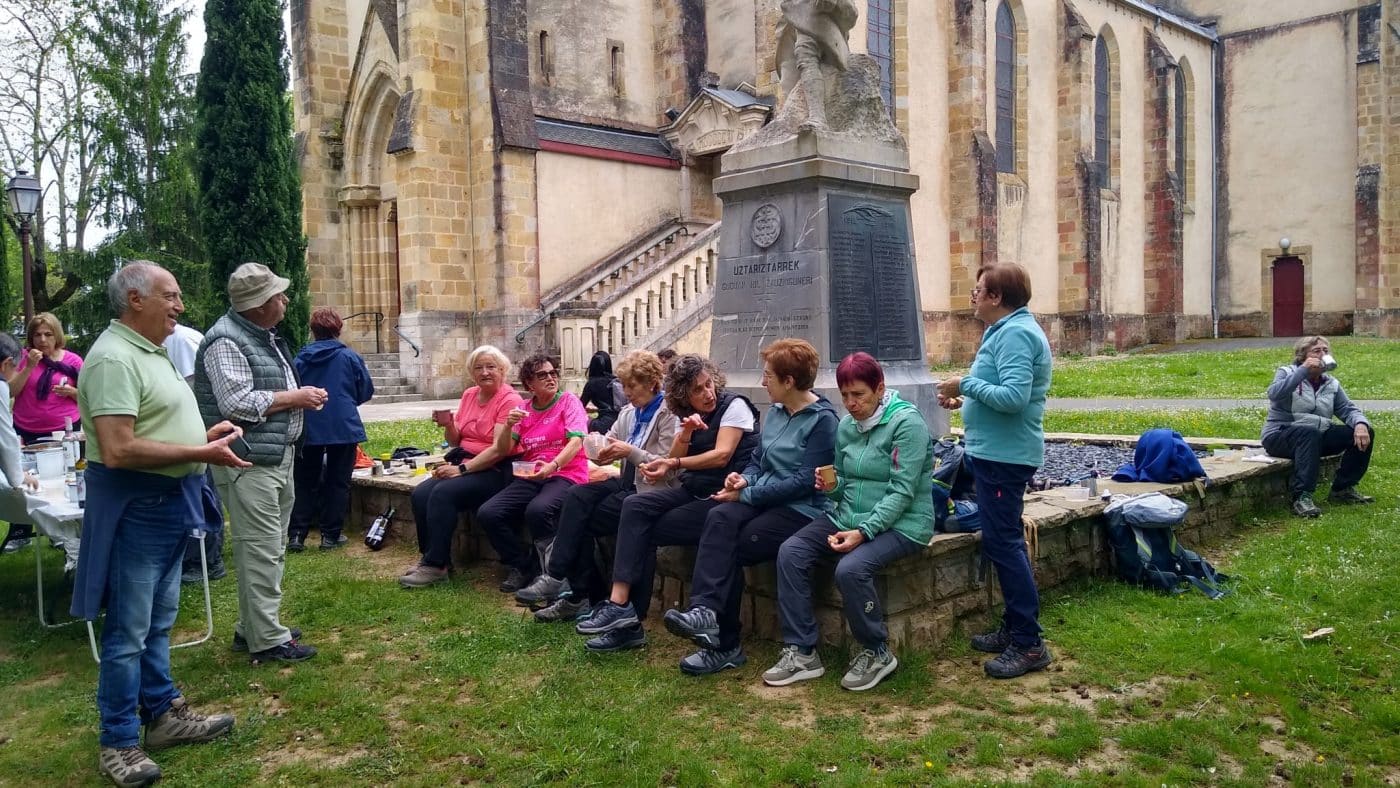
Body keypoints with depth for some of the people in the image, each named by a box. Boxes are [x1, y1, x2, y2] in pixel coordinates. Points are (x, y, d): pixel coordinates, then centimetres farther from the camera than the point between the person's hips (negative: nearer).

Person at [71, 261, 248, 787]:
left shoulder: (148, 351, 13)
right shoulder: (114, 358, -20)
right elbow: (118, 451, -28)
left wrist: (203, 433, 8)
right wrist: (201, 454, -23)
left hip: (167, 503, 10)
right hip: (135, 507, -10)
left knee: (158, 621, 19)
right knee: (128, 630, 1)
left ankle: (163, 713, 32)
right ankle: (118, 742, 14)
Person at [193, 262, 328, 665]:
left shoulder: (264, 335, 16)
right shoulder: (226, 341, -15)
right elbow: (236, 403, -24)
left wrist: (302, 396, 6)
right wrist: (295, 398, -15)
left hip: (277, 458, 10)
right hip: (249, 463, -10)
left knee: (270, 549, 16)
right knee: (261, 550, -6)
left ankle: (252, 627, 27)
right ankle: (267, 640, 1)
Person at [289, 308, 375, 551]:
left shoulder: (300, 359, 0)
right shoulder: (350, 357, -5)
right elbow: (366, 392, 1)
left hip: (308, 429, 2)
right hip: (344, 428, -2)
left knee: (305, 482, 12)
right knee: (337, 482, 8)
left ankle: (296, 534, 7)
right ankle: (331, 535, 10)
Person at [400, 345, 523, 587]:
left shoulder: (510, 400, -9)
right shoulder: (469, 395, 13)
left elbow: (499, 450, -17)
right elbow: (455, 441, 17)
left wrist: (461, 469, -19)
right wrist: (447, 425, -5)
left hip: (494, 470, -7)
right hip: (462, 463, 7)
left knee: (443, 494, -27)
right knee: (420, 494, -15)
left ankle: (436, 565, -16)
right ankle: (429, 556, -3)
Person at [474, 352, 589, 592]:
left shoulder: (569, 401, 1)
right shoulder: (524, 409, 14)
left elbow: (576, 442, -13)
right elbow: (503, 451, 11)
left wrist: (551, 466, -31)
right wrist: (509, 426, -9)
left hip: (565, 475, -5)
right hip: (530, 477, 5)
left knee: (537, 510, -36)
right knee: (487, 514, -17)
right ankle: (522, 566, 4)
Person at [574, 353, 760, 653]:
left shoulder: (734, 405, -5)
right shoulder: (688, 415, 14)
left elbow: (722, 456, -17)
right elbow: (673, 461, 4)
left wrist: (674, 464, -26)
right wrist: (686, 433, -14)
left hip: (724, 496, -6)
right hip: (693, 491, 7)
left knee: (645, 531, -18)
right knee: (634, 506, -18)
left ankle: (622, 608, -10)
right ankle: (621, 606, -23)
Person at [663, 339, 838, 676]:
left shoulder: (822, 420, -10)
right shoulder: (775, 413, 14)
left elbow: (804, 481, -16)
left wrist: (746, 494, -15)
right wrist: (744, 478, -3)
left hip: (801, 510, -6)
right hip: (762, 501, 6)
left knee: (731, 550, -24)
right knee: (720, 518, -26)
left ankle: (723, 643, -17)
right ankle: (706, 612, -35)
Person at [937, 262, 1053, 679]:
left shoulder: (1015, 334, -18)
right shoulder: (1006, 330, 15)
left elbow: (1014, 396, -28)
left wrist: (966, 384, -17)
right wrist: (966, 399, 9)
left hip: (1005, 456, -11)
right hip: (998, 453, 11)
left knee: (1003, 543, -8)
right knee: (1005, 542, 17)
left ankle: (1029, 644, -1)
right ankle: (1014, 629, 27)